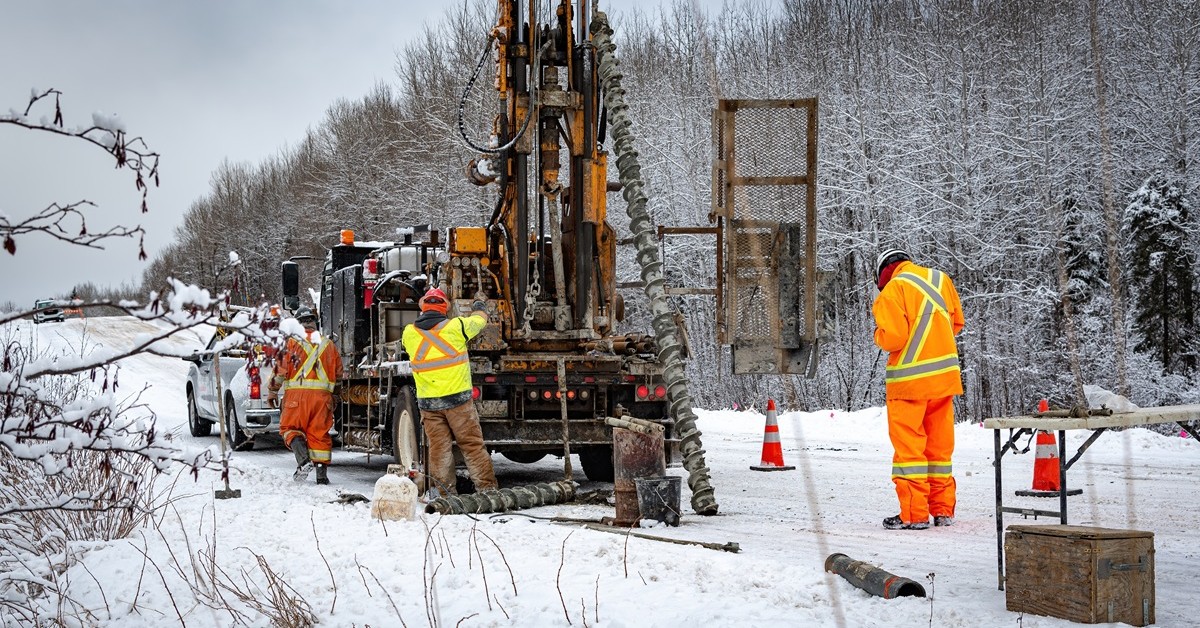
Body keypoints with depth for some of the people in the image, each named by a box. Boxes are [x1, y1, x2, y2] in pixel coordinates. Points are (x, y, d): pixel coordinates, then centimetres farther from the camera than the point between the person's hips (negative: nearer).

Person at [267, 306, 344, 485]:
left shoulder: (292, 342, 1)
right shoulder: (328, 345, 14)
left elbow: (280, 369, -3)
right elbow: (339, 373, 19)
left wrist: (272, 391, 8)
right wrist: (334, 394, 33)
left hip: (297, 392, -3)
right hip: (323, 395, 3)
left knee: (290, 428, 7)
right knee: (320, 432, 7)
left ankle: (303, 460, -15)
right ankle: (322, 473, 5)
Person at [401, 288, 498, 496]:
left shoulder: (409, 333, -1)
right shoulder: (456, 327, -6)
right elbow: (478, 322, 13)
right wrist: (479, 310, 37)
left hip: (428, 401, 2)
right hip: (458, 397, -2)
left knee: (438, 448, 7)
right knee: (472, 444, 4)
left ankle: (445, 492, 8)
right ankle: (487, 488, 5)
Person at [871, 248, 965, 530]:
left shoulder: (892, 290, -11)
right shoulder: (940, 279, 9)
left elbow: (892, 338, -17)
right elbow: (956, 323, 17)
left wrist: (879, 334, 3)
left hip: (910, 378, -6)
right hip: (944, 375, 6)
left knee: (908, 446, 0)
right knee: (940, 444, 14)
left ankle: (913, 514, -1)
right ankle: (943, 510, 19)